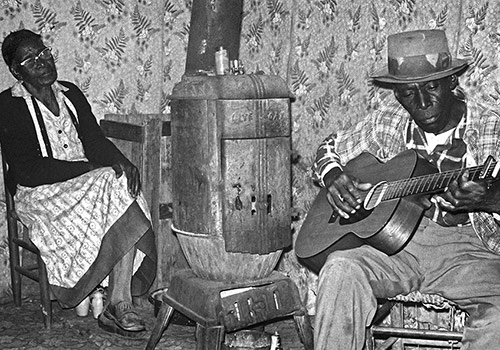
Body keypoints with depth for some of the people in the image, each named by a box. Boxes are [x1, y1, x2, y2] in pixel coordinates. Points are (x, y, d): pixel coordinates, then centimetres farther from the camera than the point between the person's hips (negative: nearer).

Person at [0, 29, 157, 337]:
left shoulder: (71, 93, 15)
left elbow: (95, 139, 9)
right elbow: (27, 170, -14)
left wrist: (120, 162, -15)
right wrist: (90, 168, -19)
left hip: (86, 183, 6)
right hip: (40, 194, -5)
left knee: (123, 181, -26)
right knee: (114, 185, -29)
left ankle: (118, 304, -30)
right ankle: (119, 306, -22)